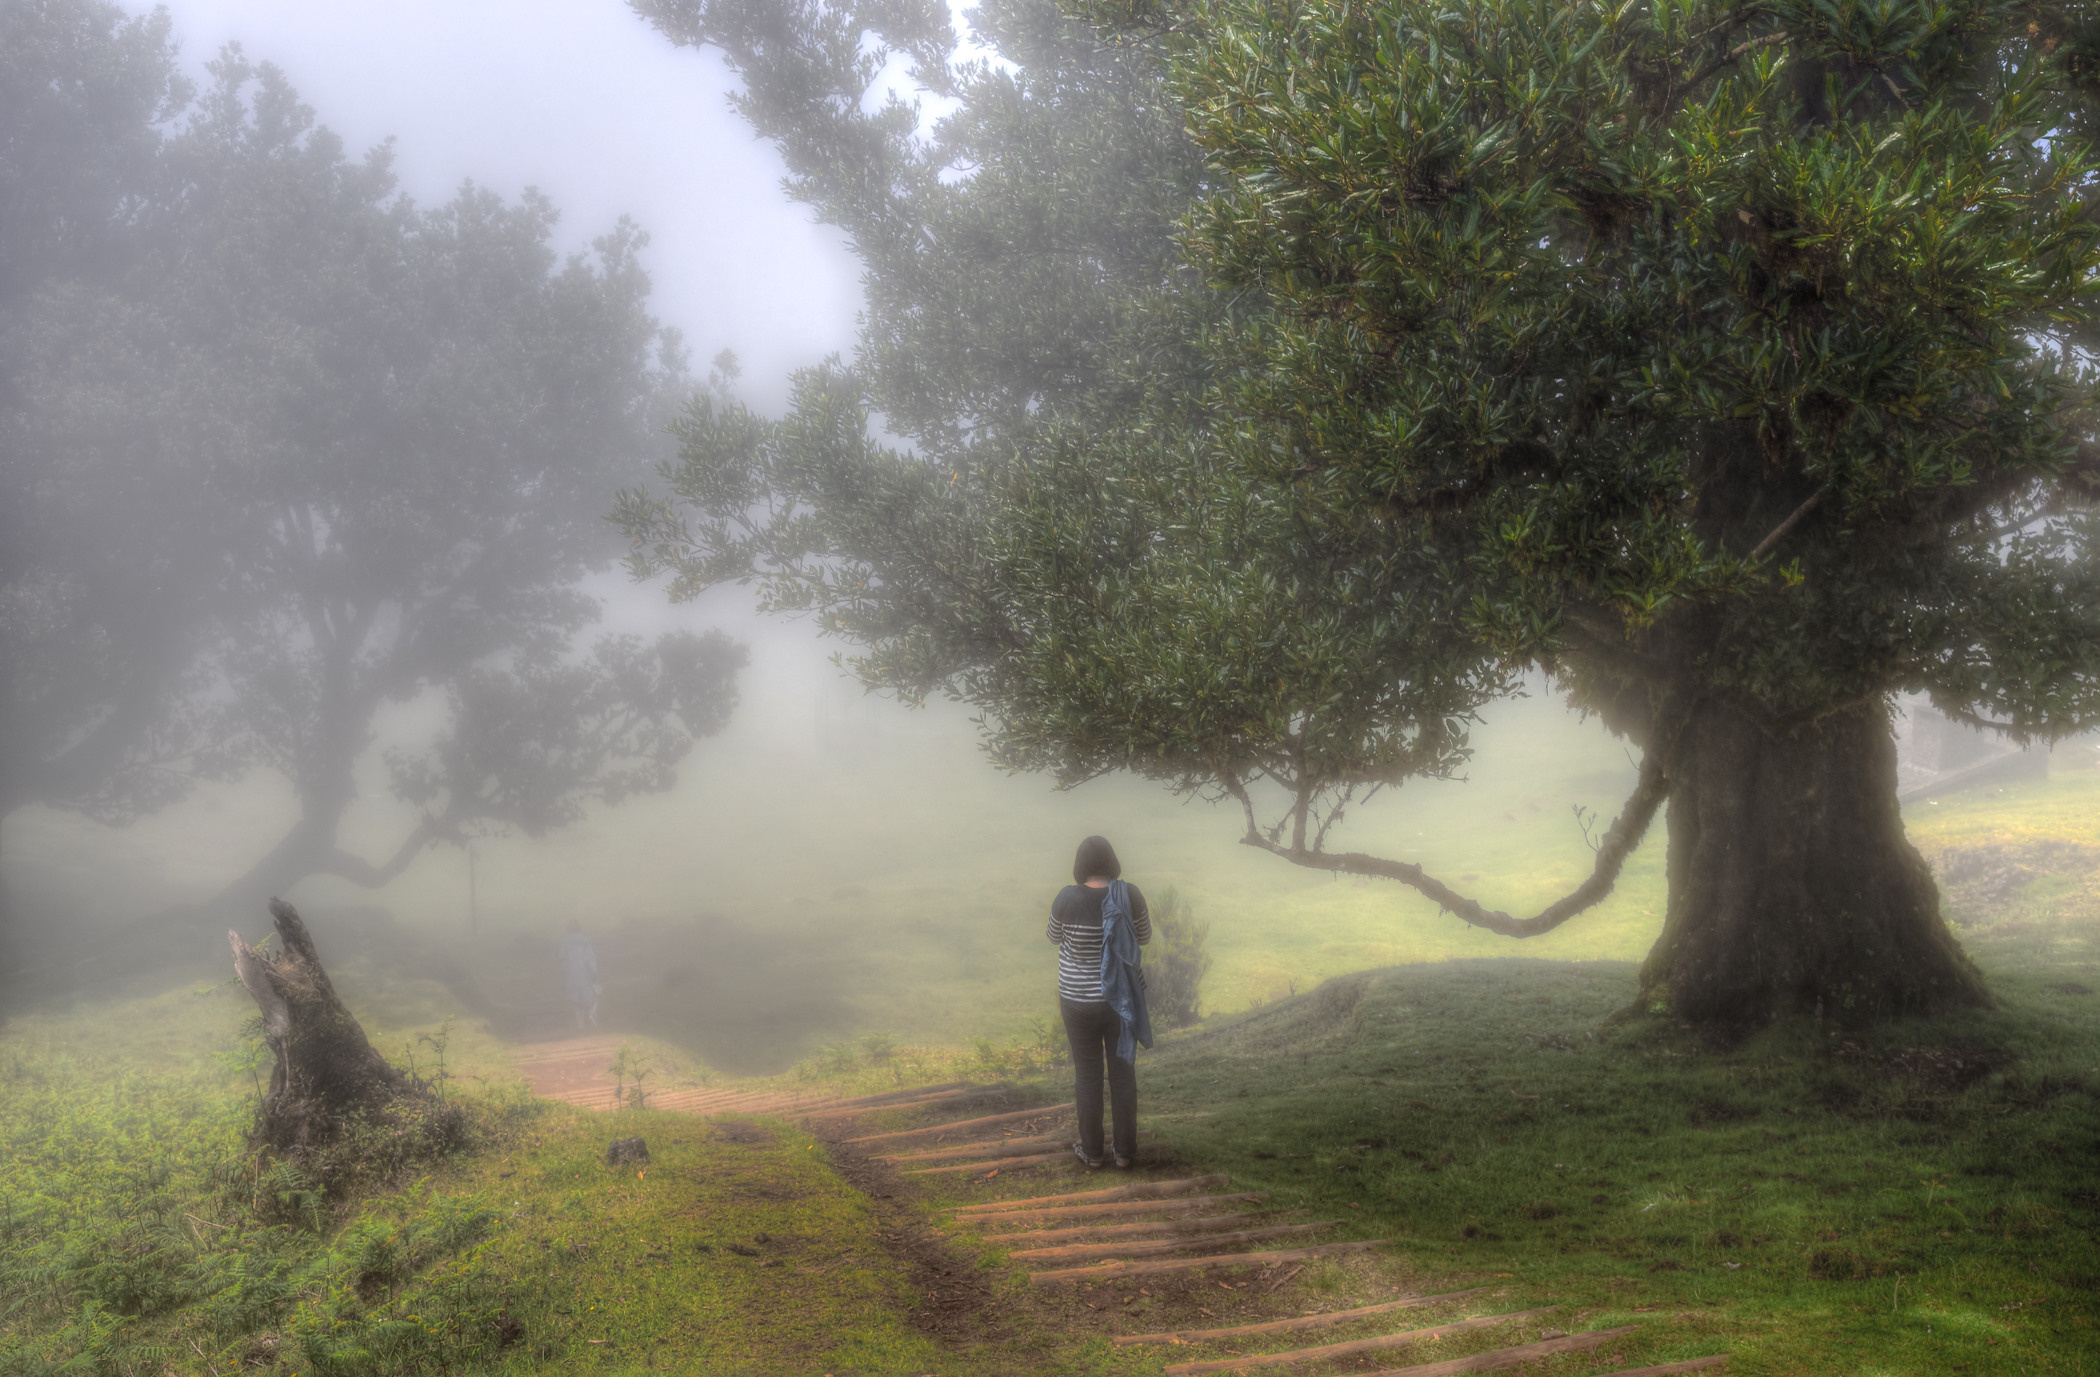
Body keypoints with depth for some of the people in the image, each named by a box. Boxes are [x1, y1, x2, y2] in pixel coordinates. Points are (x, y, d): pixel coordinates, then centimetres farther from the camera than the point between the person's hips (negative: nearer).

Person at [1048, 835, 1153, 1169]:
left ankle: (1092, 1150, 24)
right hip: (1124, 996, 1)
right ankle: (1125, 1150, 23)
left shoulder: (1067, 898, -18)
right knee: (1123, 1071, 15)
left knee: (1087, 1073, 14)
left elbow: (1055, 937, 1)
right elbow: (1144, 936, 2)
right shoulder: (1130, 895, -15)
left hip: (1079, 1000, -1)